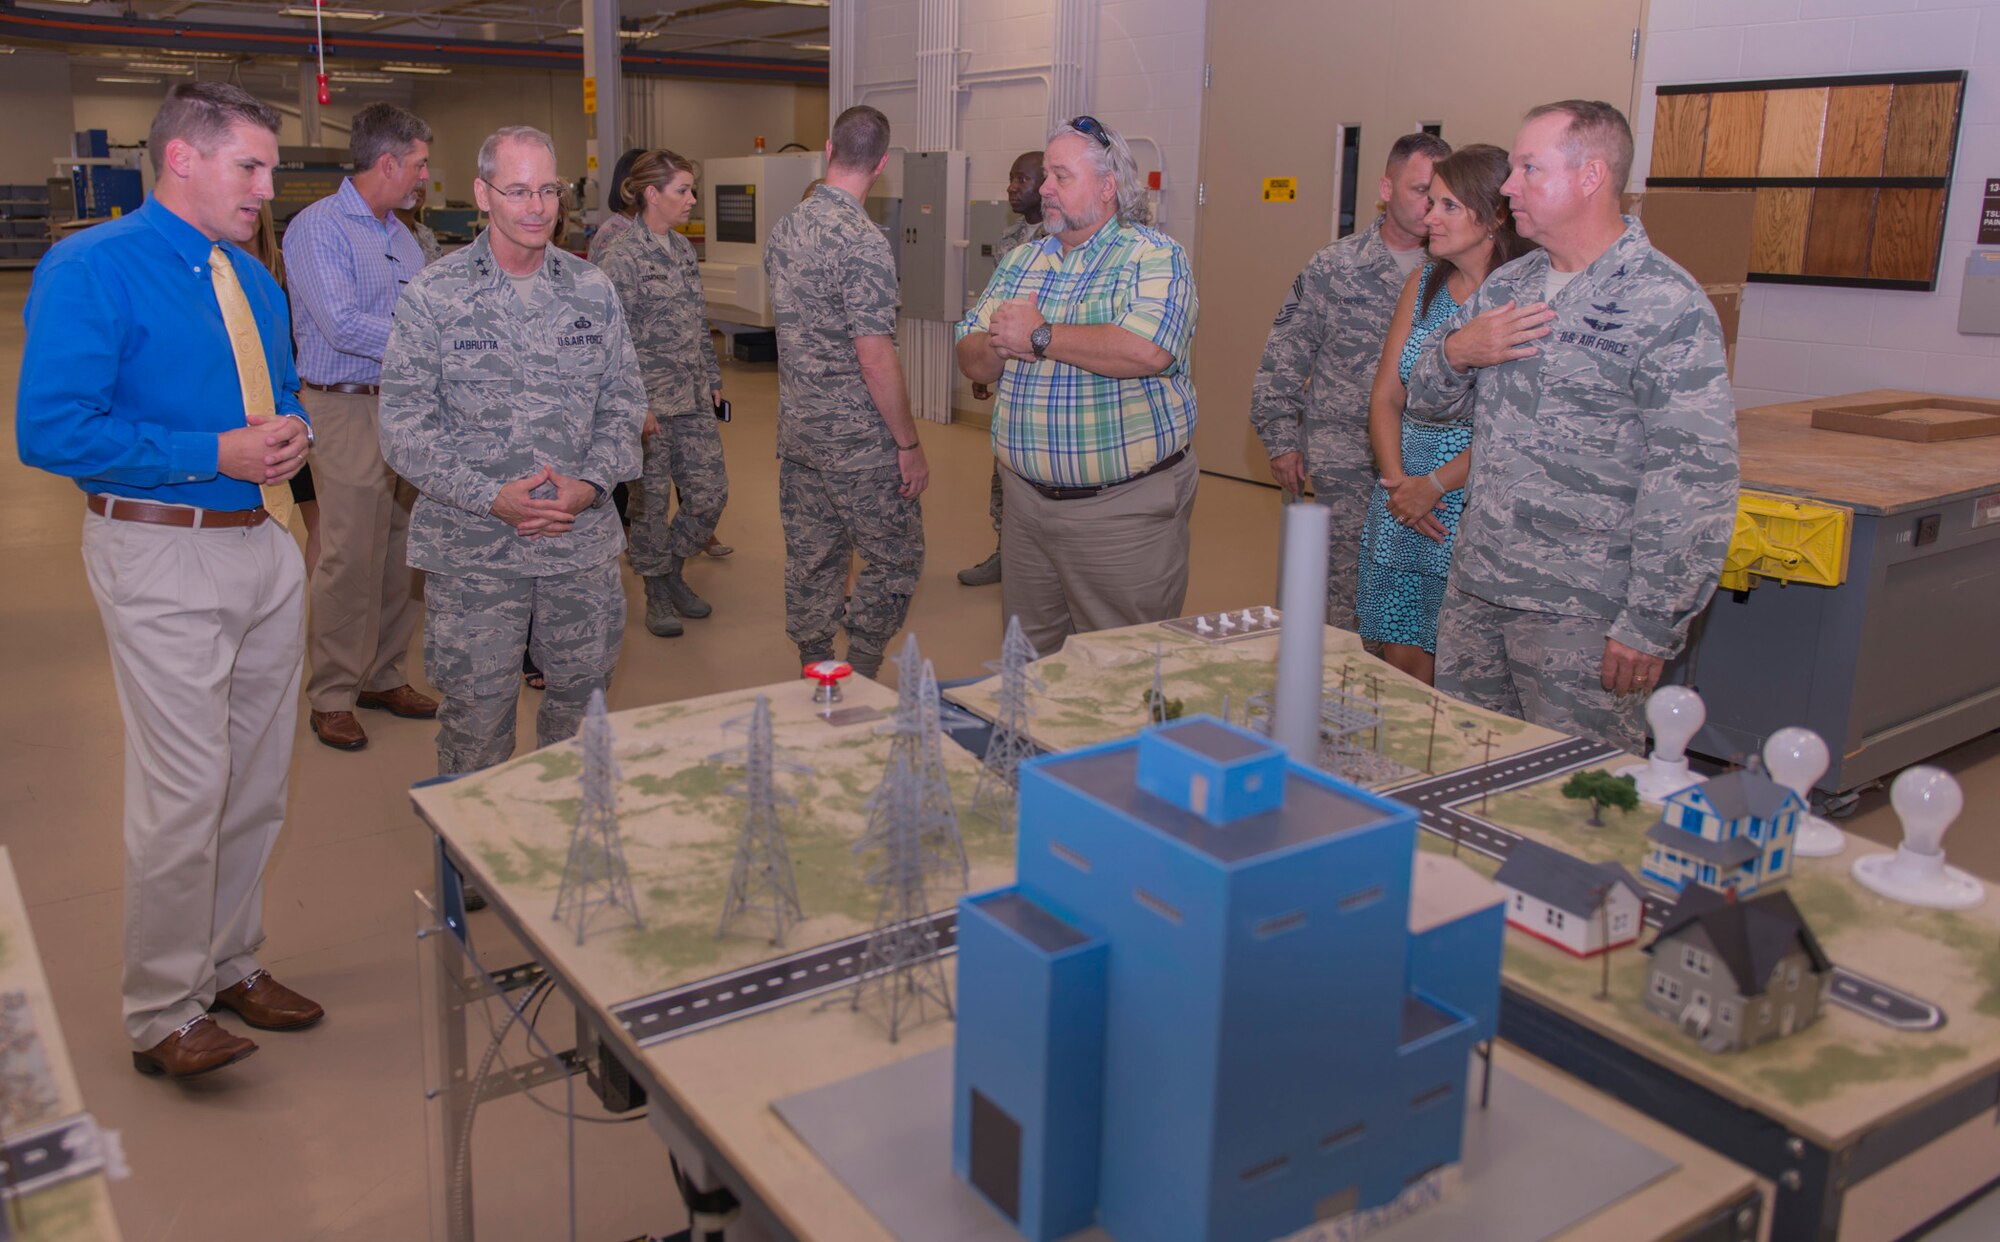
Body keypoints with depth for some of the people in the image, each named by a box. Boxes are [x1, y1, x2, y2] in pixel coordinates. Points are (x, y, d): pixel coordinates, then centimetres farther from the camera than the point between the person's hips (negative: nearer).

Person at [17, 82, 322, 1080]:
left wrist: (289, 435, 0)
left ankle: (230, 966, 32)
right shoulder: (90, 270, -10)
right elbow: (50, 429, -18)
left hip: (266, 547, 8)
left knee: (258, 782, 15)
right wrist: (216, 453, -20)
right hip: (164, 557, -8)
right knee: (184, 794, -4)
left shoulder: (252, 279, 13)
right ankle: (163, 1015, 13)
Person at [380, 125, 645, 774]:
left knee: (584, 691, 13)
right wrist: (490, 497, -16)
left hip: (583, 537, 3)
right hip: (470, 545, -3)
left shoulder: (593, 290, 7)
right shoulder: (433, 295, -3)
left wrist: (590, 484, -9)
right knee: (477, 706, 5)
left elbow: (623, 400, 8)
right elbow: (405, 422, -6)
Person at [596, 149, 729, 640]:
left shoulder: (682, 249, 11)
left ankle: (672, 569, 28)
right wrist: (636, 405, -16)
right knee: (652, 500, 4)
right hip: (650, 403, -7)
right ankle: (657, 593, 21)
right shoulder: (621, 257, -11)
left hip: (694, 399, 7)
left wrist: (714, 381, 16)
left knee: (711, 493, 5)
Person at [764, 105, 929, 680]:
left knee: (811, 561, 14)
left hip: (796, 432, 8)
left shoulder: (783, 228, 6)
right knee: (894, 561, 5)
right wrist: (909, 445, -14)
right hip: (857, 440, -8)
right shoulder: (862, 243, -20)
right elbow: (876, 360, -22)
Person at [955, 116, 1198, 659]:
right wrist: (1000, 346, -11)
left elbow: (1148, 351, -28)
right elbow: (971, 359, 14)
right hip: (1027, 499, 7)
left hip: (1123, 511, -6)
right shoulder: (1022, 260, 14)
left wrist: (1040, 336, -17)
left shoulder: (1154, 257, -9)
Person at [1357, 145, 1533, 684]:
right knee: (1401, 662, 9)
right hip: (1401, 501, 6)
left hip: (1475, 509, -6)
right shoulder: (1424, 282, 10)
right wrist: (1396, 481, -4)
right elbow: (1385, 396, 10)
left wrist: (1433, 486, -15)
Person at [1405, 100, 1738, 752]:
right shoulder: (1509, 285, 11)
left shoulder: (1667, 307, -12)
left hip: (1582, 617, -7)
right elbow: (1429, 398, 18)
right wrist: (1455, 352, -5)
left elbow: (1695, 483, -16)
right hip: (1475, 588, 7)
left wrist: (1650, 625, -19)